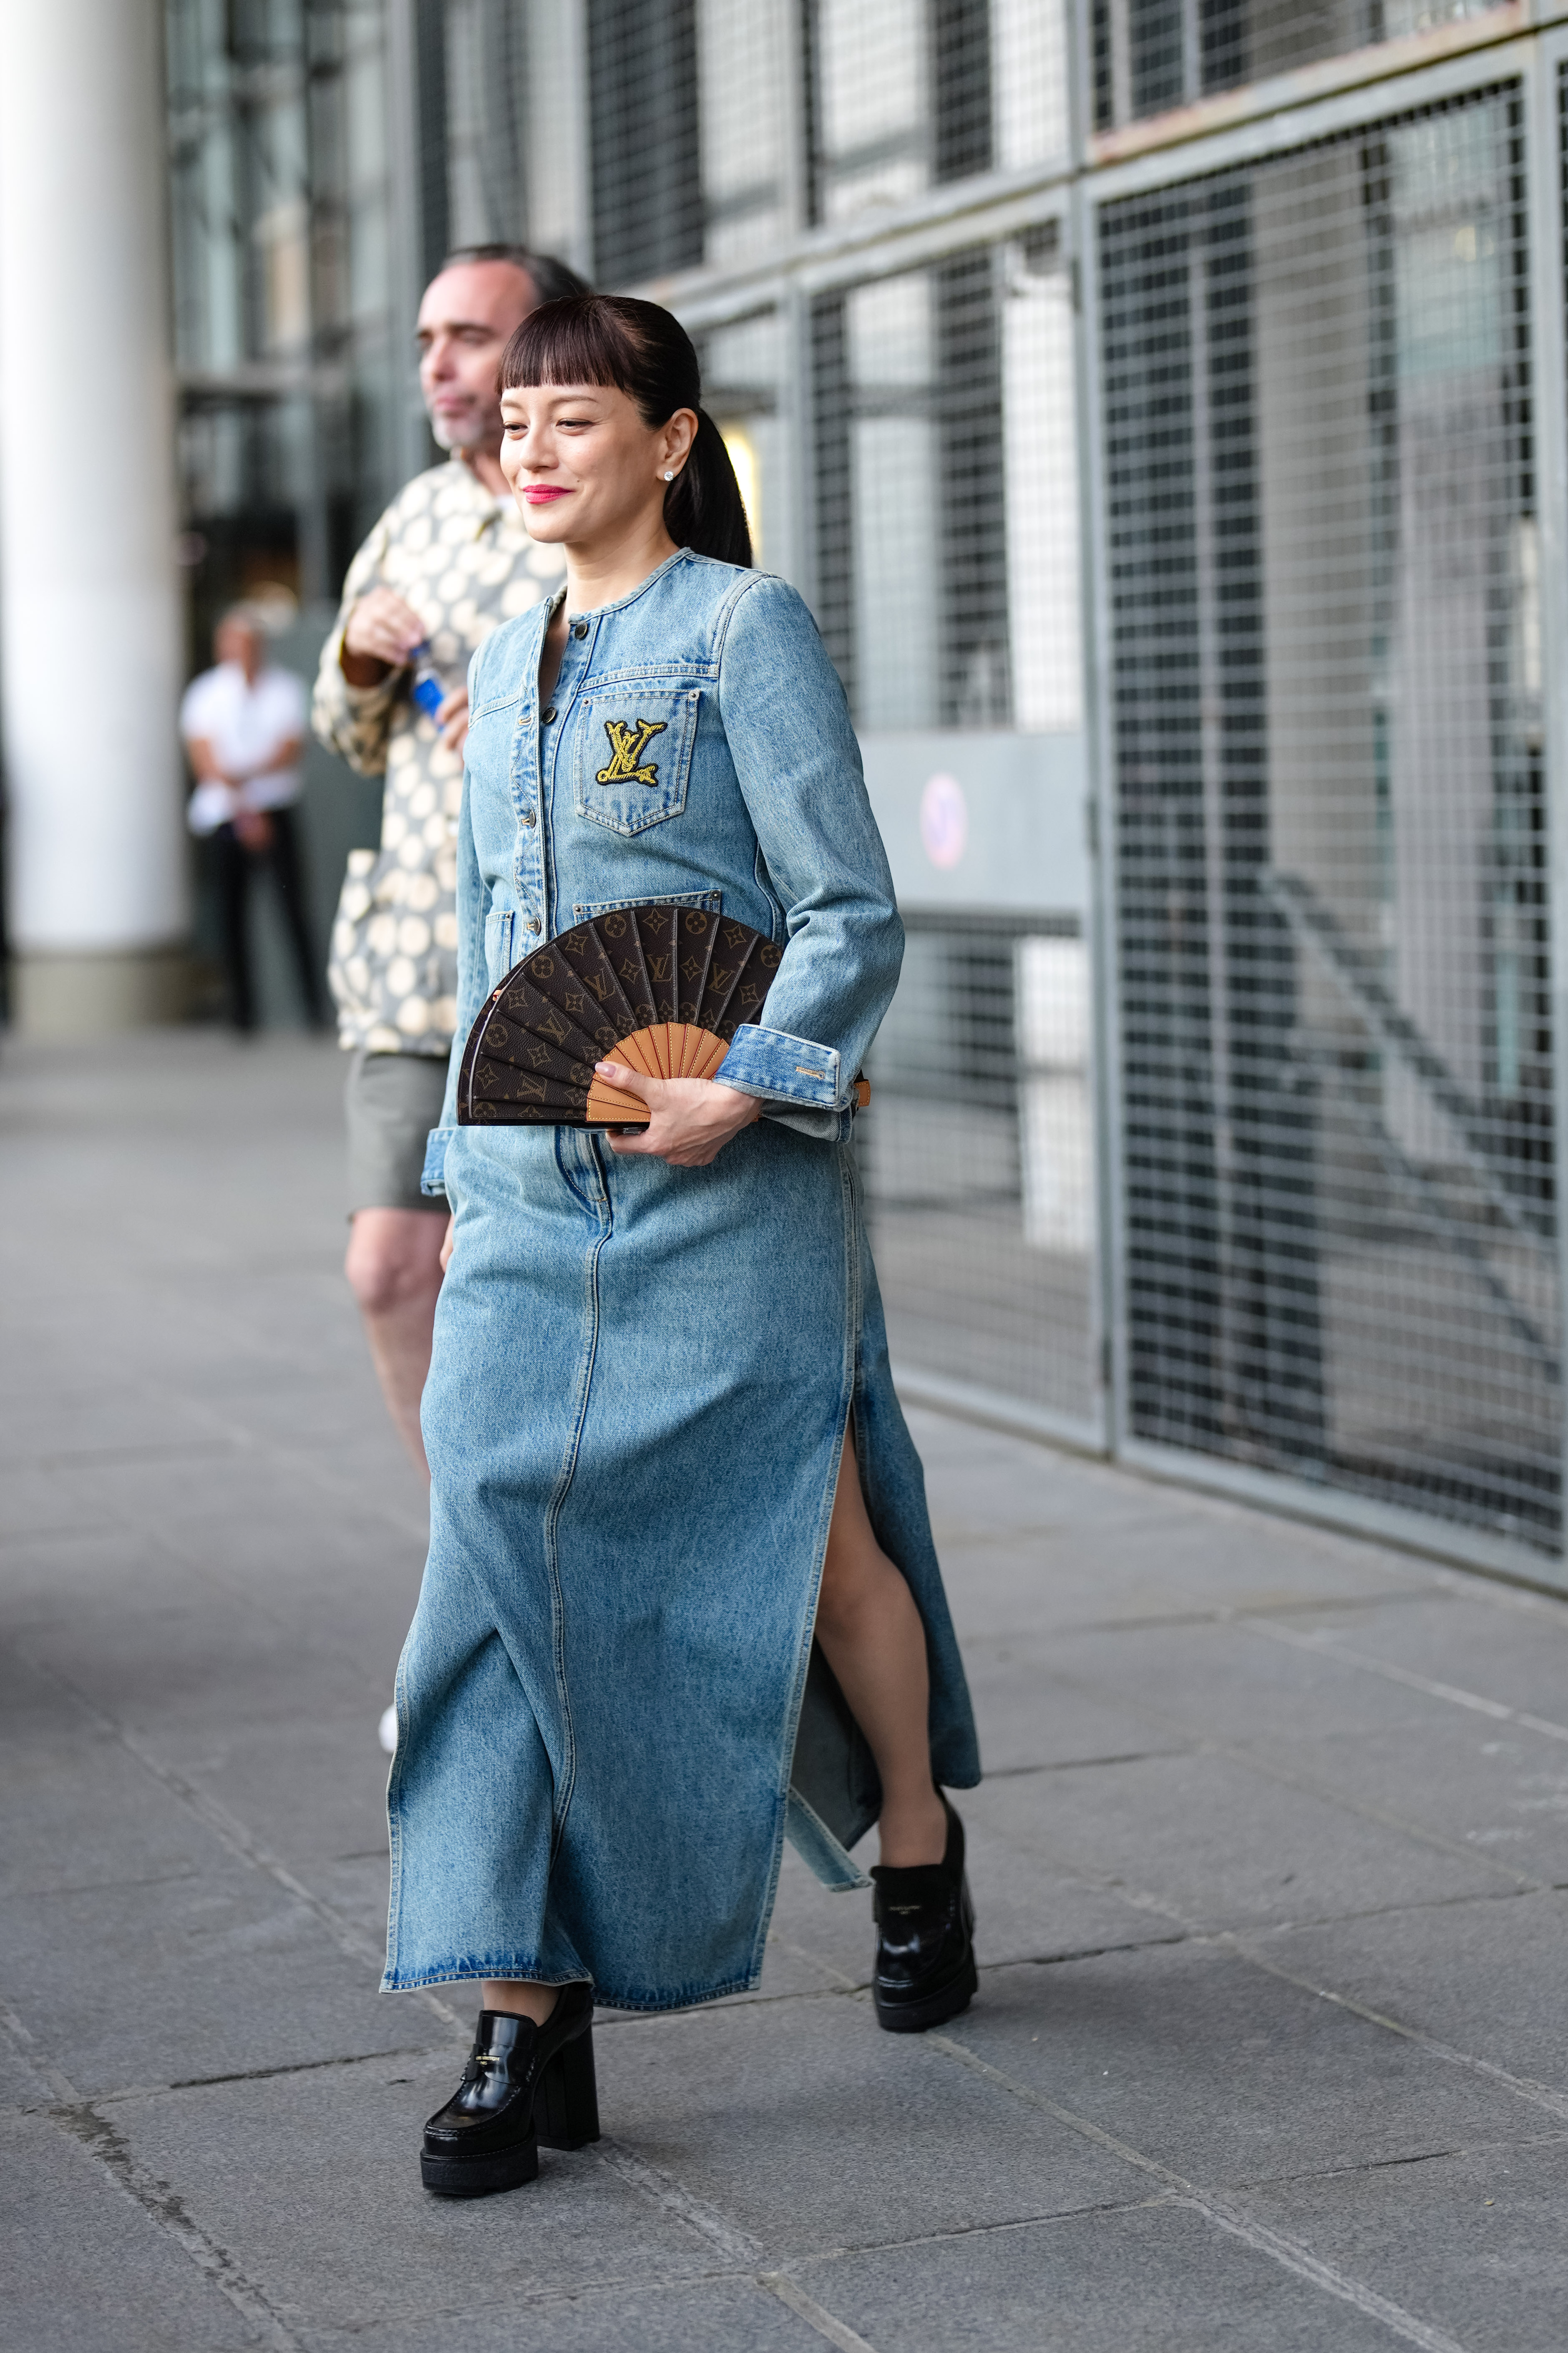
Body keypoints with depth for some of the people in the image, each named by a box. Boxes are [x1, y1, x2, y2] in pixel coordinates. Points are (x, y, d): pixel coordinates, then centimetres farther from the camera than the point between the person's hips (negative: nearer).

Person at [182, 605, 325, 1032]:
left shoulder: (284, 687, 6)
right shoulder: (204, 693, 4)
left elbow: (291, 750, -3)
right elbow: (204, 761, -3)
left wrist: (243, 774, -18)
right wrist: (243, 810, -12)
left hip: (276, 808, 0)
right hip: (226, 815, 0)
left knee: (293, 905, -7)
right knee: (234, 912, -1)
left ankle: (314, 1005, -4)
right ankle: (242, 1009, 6)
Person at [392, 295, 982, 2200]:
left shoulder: (744, 631, -5)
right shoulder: (508, 668, 15)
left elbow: (853, 919, -10)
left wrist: (743, 1091, -23)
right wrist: (466, 1177, 18)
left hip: (727, 1184, -5)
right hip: (536, 1188, 5)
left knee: (811, 1541, 9)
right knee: (514, 1541, -7)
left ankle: (917, 1852, 35)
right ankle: (531, 2010, -7)